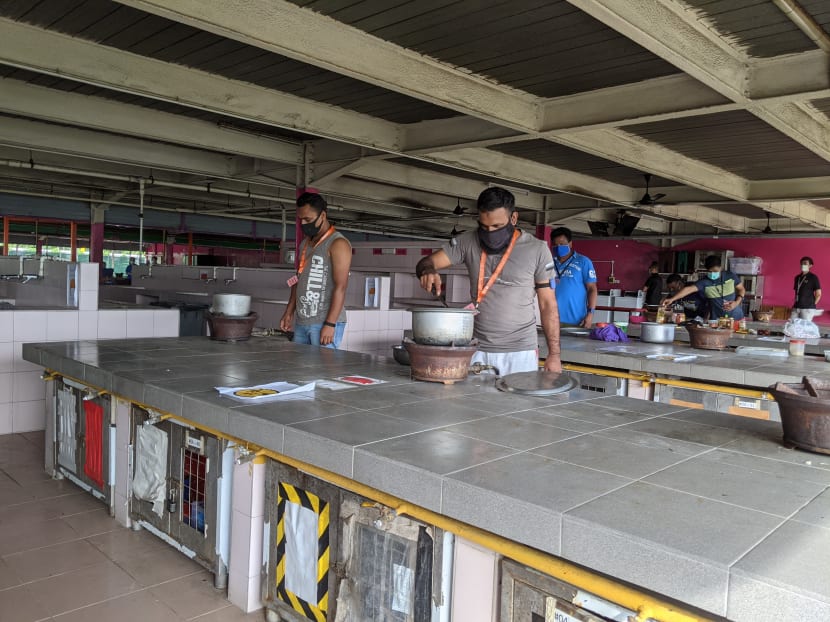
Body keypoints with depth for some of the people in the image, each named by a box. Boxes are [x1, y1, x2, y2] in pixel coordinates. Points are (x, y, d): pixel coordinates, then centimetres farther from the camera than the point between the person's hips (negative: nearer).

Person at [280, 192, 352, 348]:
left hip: (325, 323, -7)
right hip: (301, 322, 7)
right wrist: (289, 312, 15)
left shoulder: (338, 244, -8)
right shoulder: (305, 243, 17)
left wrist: (330, 324, -20)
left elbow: (340, 287, -15)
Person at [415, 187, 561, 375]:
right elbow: (427, 262, 0)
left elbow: (548, 304, 0)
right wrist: (427, 271, -25)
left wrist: (554, 354, -5)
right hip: (477, 350, 2)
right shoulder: (468, 242, 2)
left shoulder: (537, 250, -4)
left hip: (520, 352, -2)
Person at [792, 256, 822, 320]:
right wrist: (795, 303, 11)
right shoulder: (797, 277, 15)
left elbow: (818, 294, -3)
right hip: (796, 308, 6)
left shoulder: (813, 278, -2)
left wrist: (812, 305, -2)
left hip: (808, 308, -6)